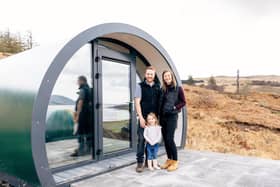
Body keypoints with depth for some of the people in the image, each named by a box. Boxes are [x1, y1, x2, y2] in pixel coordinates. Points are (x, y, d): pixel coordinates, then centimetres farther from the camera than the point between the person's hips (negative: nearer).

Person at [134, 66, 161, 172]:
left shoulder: (158, 86, 9)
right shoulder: (140, 86, 0)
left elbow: (160, 102, 12)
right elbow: (137, 102, -5)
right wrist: (141, 117, -11)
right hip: (144, 117, -3)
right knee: (141, 139, -2)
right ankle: (140, 162, 7)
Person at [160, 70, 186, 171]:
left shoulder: (178, 88, -1)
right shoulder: (163, 89, 11)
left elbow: (183, 102, 0)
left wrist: (175, 107, -12)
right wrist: (159, 115, 7)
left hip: (172, 116, -5)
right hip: (163, 116, 5)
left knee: (170, 139, -10)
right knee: (165, 139, 7)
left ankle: (175, 161, 4)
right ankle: (169, 160, 20)